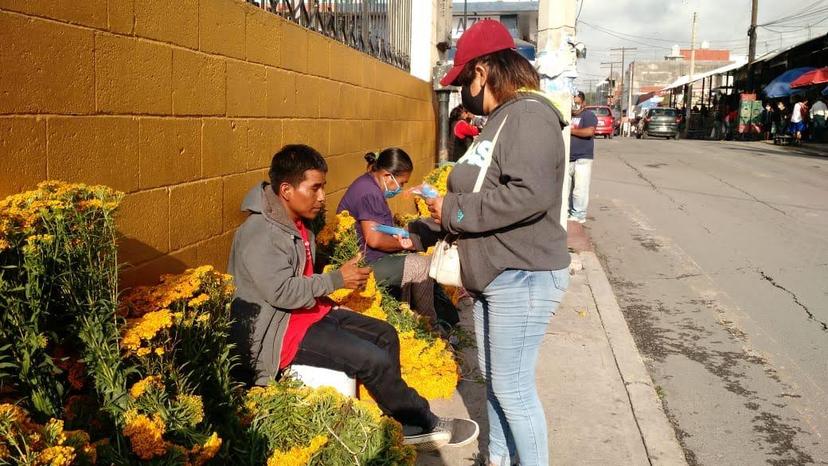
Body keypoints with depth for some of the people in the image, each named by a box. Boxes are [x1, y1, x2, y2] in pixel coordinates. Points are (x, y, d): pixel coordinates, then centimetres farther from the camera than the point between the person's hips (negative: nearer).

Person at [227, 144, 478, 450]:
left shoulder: (296, 224, 9)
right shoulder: (260, 234, -21)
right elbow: (281, 292, -27)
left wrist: (344, 276, 1)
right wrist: (337, 280, -20)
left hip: (308, 311, 10)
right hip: (279, 331, -10)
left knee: (385, 335, 5)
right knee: (372, 359, -18)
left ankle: (406, 426, 9)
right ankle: (424, 423, 4)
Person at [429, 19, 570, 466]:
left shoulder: (530, 115, -18)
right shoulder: (501, 120, 13)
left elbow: (530, 195, -32)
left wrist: (454, 211, -22)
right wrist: (445, 205, 12)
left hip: (523, 278, -10)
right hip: (494, 275, 10)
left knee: (513, 387, -1)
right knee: (493, 378, 20)